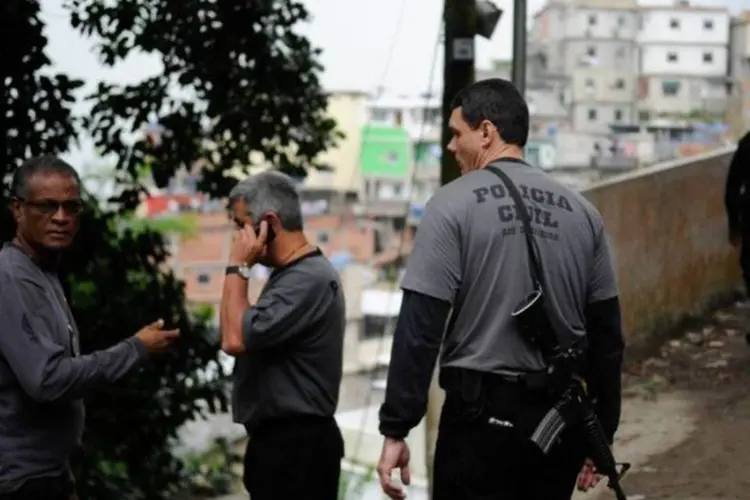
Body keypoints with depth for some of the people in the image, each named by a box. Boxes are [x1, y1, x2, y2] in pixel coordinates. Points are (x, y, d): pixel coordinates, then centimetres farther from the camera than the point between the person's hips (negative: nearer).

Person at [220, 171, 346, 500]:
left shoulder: (309, 279, -18)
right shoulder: (290, 275, 15)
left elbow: (236, 339, -22)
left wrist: (238, 267, -15)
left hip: (297, 445, -10)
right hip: (278, 440, 10)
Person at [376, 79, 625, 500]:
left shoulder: (454, 205, -7)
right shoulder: (581, 211, 8)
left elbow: (419, 327, -12)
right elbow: (606, 334, 11)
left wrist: (396, 429, -9)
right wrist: (601, 433, 19)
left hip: (484, 410, -5)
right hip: (561, 416, 5)